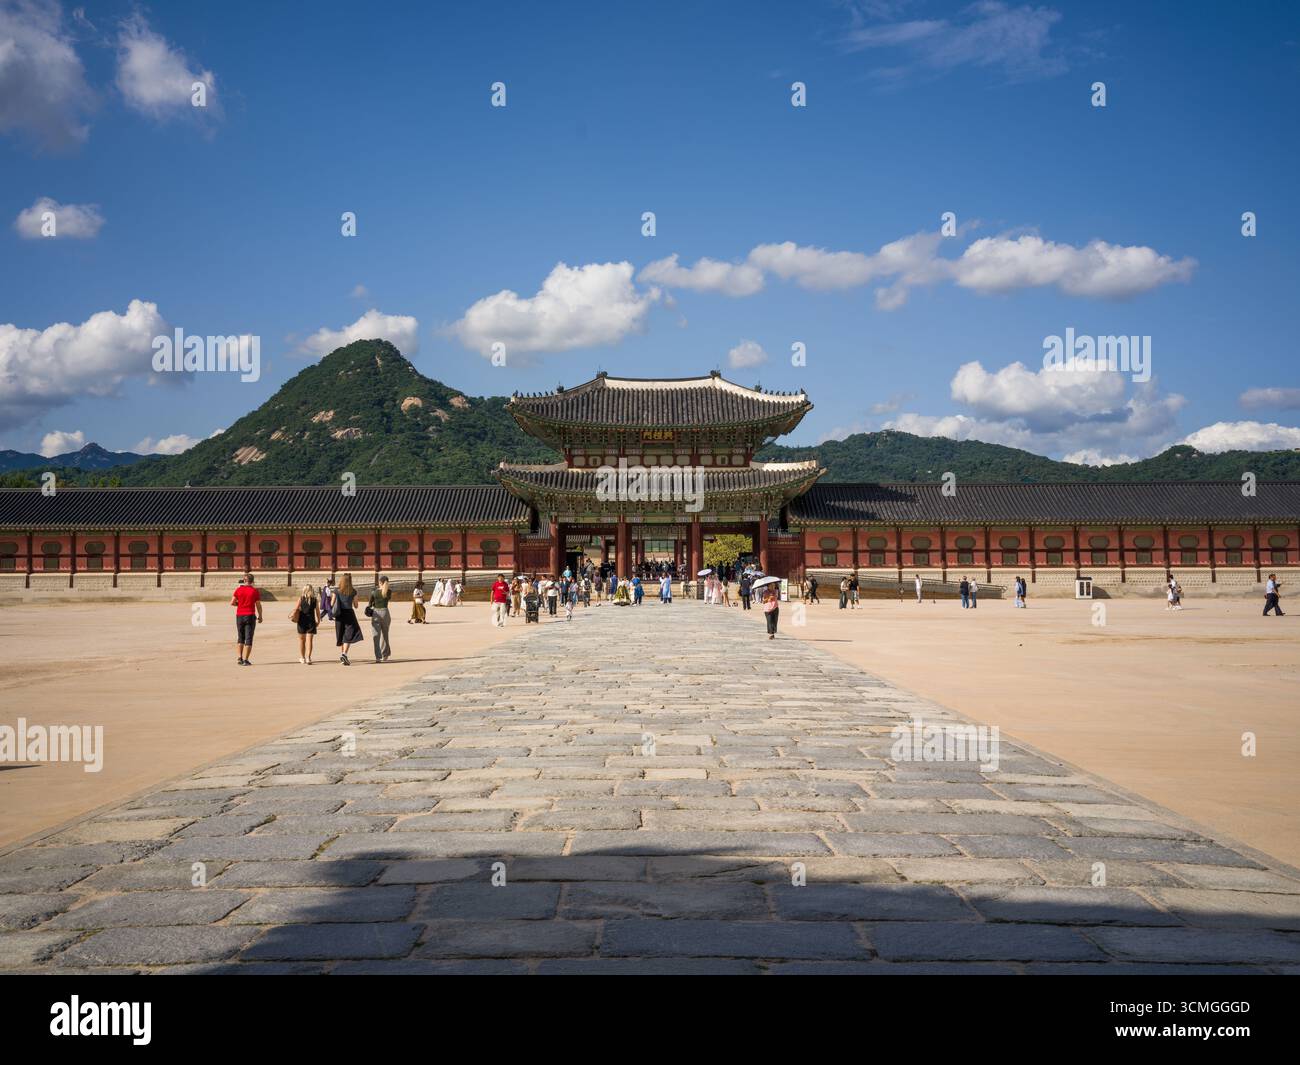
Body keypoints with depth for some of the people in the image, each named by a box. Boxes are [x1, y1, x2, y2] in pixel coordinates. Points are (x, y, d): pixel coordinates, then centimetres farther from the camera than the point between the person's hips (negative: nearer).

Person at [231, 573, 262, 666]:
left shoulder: (238, 590, 0)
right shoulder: (255, 591, -4)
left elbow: (232, 603, -1)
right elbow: (258, 605, -2)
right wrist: (260, 616, 12)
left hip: (239, 616, 2)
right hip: (250, 616, -2)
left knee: (240, 637, 17)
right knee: (248, 639, 0)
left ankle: (240, 658, 11)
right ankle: (245, 660, -6)